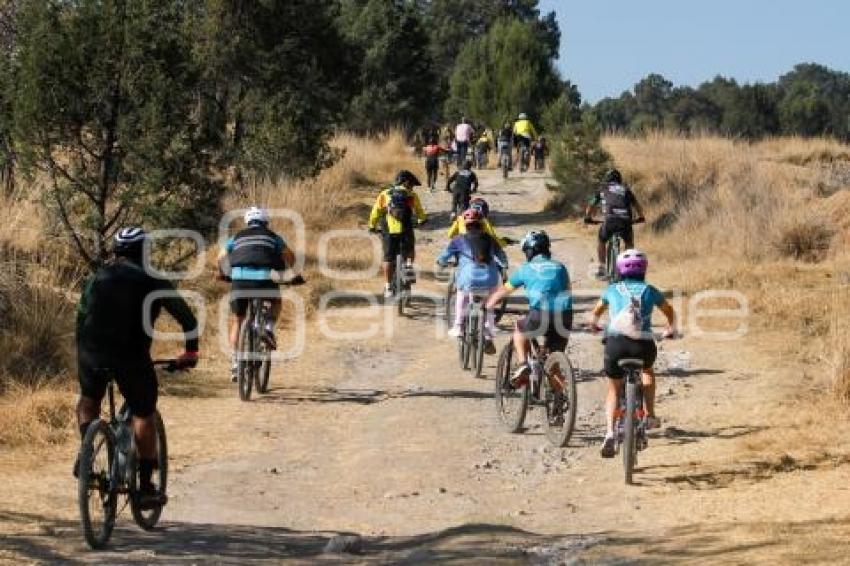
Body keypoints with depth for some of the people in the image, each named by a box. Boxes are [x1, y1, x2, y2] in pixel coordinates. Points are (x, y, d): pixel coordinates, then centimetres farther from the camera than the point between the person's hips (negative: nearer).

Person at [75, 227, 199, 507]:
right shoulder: (152, 282, 9)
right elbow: (186, 318, 7)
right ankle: (146, 487, 15)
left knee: (88, 400, 31)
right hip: (131, 357, -2)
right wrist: (190, 352, 20)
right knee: (144, 415, 15)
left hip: (91, 354, 2)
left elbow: (81, 317, 21)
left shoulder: (97, 279, 17)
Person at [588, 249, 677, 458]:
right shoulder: (650, 291, 17)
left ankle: (610, 433, -4)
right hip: (643, 344, 0)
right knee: (647, 371, 35)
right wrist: (671, 329, 57)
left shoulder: (613, 290, 18)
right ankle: (650, 416, 26)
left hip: (616, 342, 0)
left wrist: (594, 324, 60)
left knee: (614, 389, 17)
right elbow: (669, 311, 36)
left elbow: (598, 310, 38)